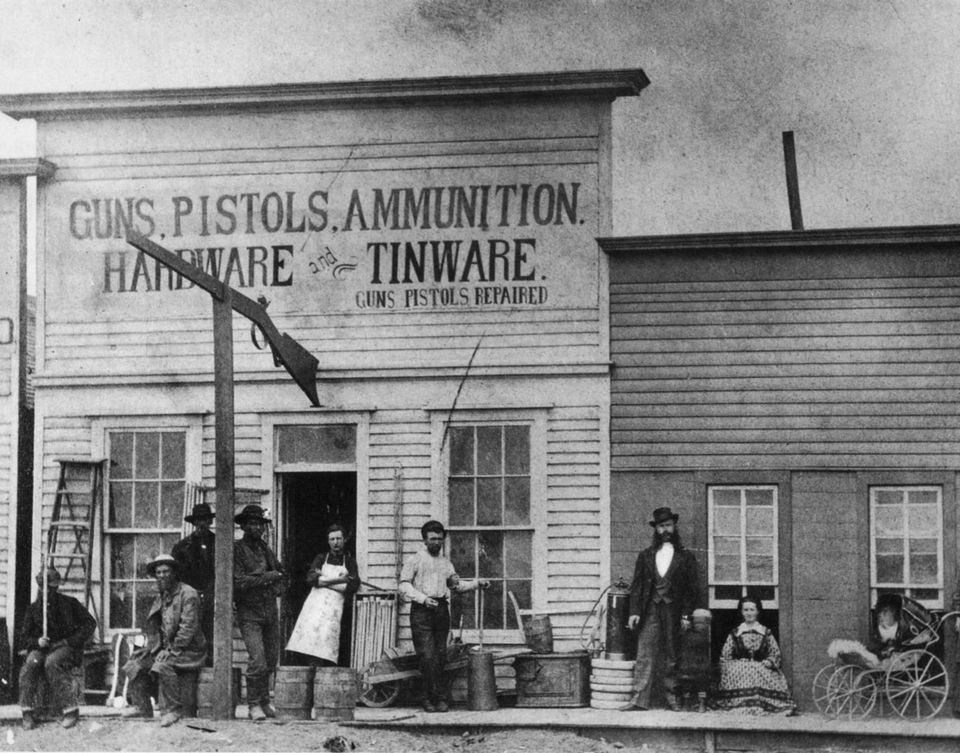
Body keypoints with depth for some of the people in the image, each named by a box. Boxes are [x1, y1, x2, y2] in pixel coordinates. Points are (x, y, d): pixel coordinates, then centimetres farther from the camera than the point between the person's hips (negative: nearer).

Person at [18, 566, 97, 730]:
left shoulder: (69, 603, 7)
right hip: (41, 648, 2)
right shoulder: (33, 609, 12)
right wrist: (37, 642, -14)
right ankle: (28, 712, -33)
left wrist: (71, 641, -7)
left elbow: (90, 623, 6)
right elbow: (24, 639, 10)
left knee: (52, 663, -37)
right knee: (30, 663, -32)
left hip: (65, 648, -2)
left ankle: (71, 709, -33)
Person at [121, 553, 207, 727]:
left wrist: (171, 651, -22)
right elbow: (152, 626, 20)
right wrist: (149, 646, 1)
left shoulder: (188, 594, -12)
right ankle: (142, 706, 8)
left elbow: (188, 628, -19)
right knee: (134, 664, -3)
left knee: (162, 665, -34)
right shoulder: (160, 596, 15)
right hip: (164, 648, 8)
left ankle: (173, 709, -23)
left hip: (188, 650, -8)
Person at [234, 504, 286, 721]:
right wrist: (265, 577, -15)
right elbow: (238, 581, -17)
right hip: (249, 613, -6)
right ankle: (254, 705, -3)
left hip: (271, 611, 6)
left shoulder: (265, 549, 14)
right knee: (257, 661, -14)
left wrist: (278, 585, 8)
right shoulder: (236, 550, -7)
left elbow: (279, 571, 29)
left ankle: (265, 702, 22)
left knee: (271, 661, 9)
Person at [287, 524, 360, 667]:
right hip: (317, 606, 0)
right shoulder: (320, 558, 15)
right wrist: (337, 580, -10)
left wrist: (324, 580, -4)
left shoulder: (350, 562, 14)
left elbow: (353, 586, -3)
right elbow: (311, 579, -3)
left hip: (337, 611, 0)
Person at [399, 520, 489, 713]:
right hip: (421, 610, -5)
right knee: (428, 657, -12)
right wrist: (423, 598, -15)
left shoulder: (446, 563, 20)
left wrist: (477, 584, 12)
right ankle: (439, 697, -9)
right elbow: (404, 586, -2)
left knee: (440, 657, 0)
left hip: (441, 610, 5)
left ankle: (430, 699, 5)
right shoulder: (414, 560, 5)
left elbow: (457, 585, 27)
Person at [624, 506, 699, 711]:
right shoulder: (645, 556, 11)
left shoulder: (686, 557, 8)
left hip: (674, 613, 0)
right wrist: (634, 611, -3)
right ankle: (640, 698, -11)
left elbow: (691, 588, 5)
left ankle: (670, 697, 10)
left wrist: (686, 615, -3)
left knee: (671, 657, 3)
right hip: (650, 611, 0)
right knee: (645, 654, -7)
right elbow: (636, 585, 8)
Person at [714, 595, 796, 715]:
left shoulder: (766, 633, 15)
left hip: (762, 669, 0)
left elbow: (775, 654, 14)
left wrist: (769, 662, -6)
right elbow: (724, 657, 12)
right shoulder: (735, 633, 14)